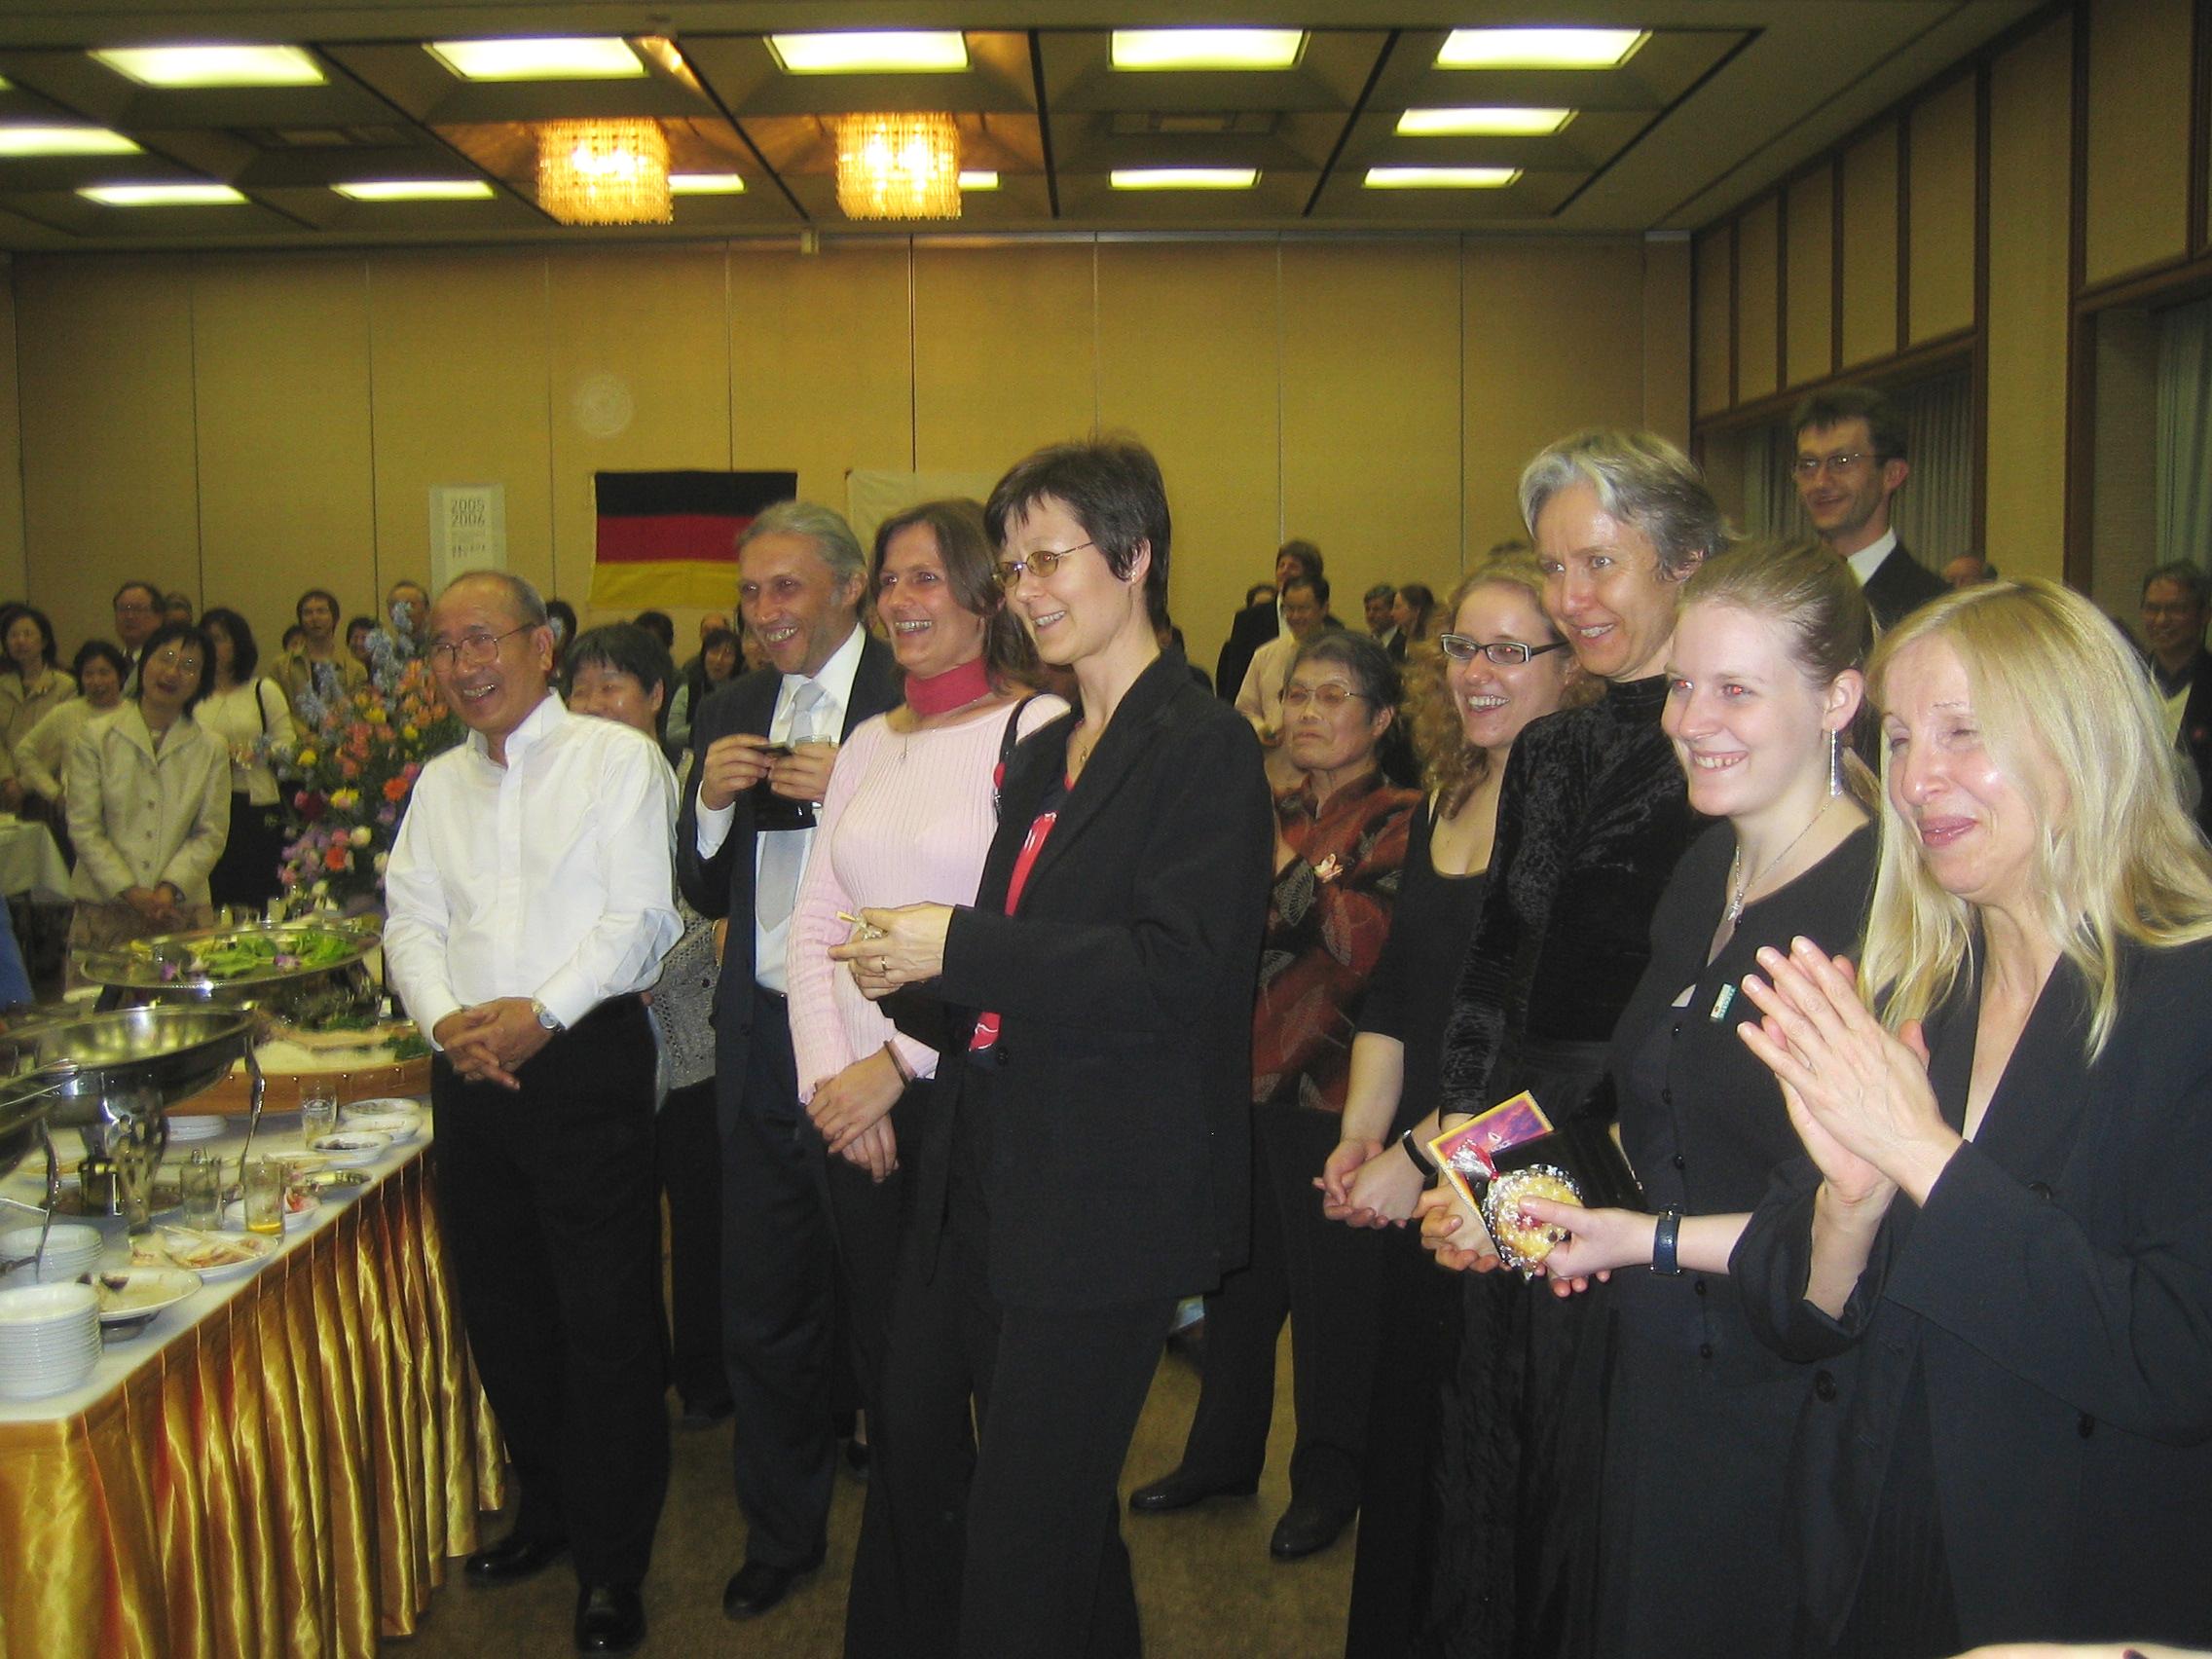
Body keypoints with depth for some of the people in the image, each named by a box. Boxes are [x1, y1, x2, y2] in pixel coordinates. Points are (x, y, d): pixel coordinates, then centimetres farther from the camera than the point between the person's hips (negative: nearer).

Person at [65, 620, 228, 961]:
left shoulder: (211, 749, 8)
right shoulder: (96, 737, 4)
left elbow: (211, 834, 4)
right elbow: (83, 827, 0)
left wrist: (170, 888, -11)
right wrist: (131, 891, -10)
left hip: (183, 905, 1)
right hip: (104, 907, -1)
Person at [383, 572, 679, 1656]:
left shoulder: (617, 758, -2)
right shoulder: (438, 783, 16)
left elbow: (638, 915, -10)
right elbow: (412, 922, 10)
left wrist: (539, 1012, -18)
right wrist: (444, 1019, -9)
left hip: (586, 1057, -6)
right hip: (470, 1069, 6)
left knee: (606, 1316, -2)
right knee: (501, 1308, 14)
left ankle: (613, 1559, 9)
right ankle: (546, 1507, 32)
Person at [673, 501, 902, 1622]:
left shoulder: (915, 700, -9)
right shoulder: (732, 713, 11)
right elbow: (707, 894, 12)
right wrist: (711, 802, -6)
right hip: (760, 1045, 6)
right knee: (764, 1309, 15)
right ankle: (781, 1534, 33)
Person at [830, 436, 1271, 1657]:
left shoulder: (1203, 747, -13)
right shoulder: (1039, 756, 15)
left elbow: (1176, 971, -22)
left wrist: (957, 945, -19)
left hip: (1105, 1192, -9)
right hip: (989, 1175, 9)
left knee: (1028, 1523, 3)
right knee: (916, 1455, 19)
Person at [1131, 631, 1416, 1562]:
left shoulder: (1400, 822, -6)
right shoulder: (1270, 810, 15)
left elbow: (1368, 942, -20)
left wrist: (1283, 866, -21)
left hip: (1330, 1093, -6)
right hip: (1242, 1081, 7)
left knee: (1331, 1293, 5)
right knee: (1236, 1274, 17)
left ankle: (1329, 1477, 23)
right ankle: (1223, 1452, 34)